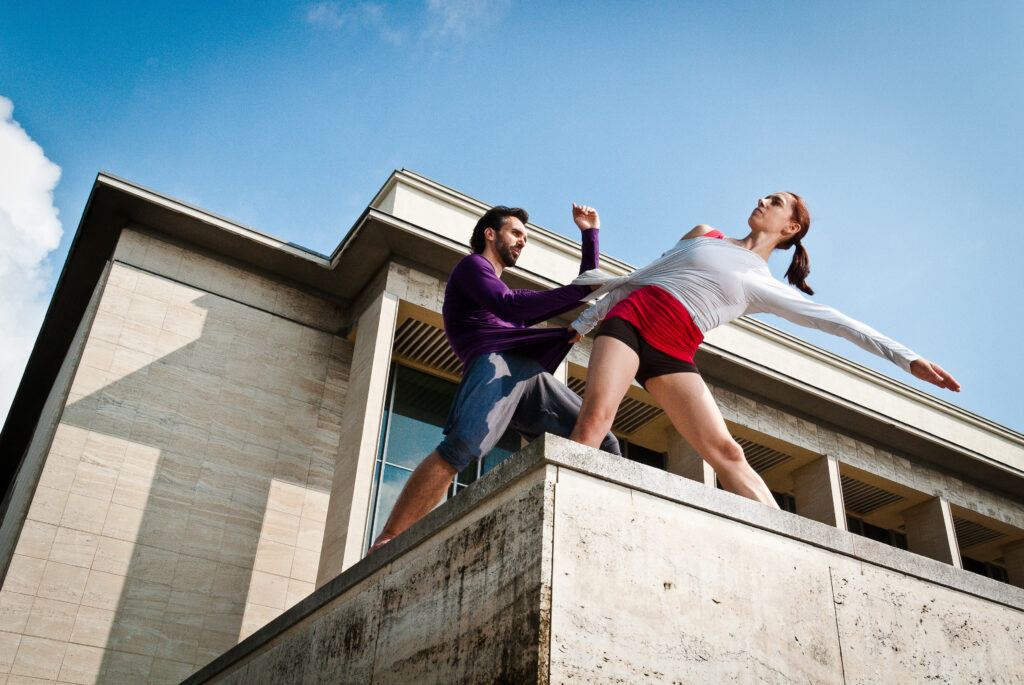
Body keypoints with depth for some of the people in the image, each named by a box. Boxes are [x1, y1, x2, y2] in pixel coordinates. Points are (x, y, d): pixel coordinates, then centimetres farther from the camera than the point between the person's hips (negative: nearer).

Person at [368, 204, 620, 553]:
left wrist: (589, 234, 41)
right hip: (494, 363, -8)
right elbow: (509, 306, -2)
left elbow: (581, 294, 44)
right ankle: (385, 544, -31)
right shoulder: (472, 265, 19)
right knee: (462, 447, -32)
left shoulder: (509, 292, 41)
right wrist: (580, 288, 1)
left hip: (533, 375, 8)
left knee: (603, 445, -8)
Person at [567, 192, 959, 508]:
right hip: (630, 318, 0)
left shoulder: (768, 288, 16)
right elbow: (640, 275, 23)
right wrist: (584, 321, 23)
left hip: (674, 354, 0)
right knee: (596, 416, -26)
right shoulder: (704, 234, 22)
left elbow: (836, 321, 10)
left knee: (727, 453, -11)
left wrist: (908, 360, 4)